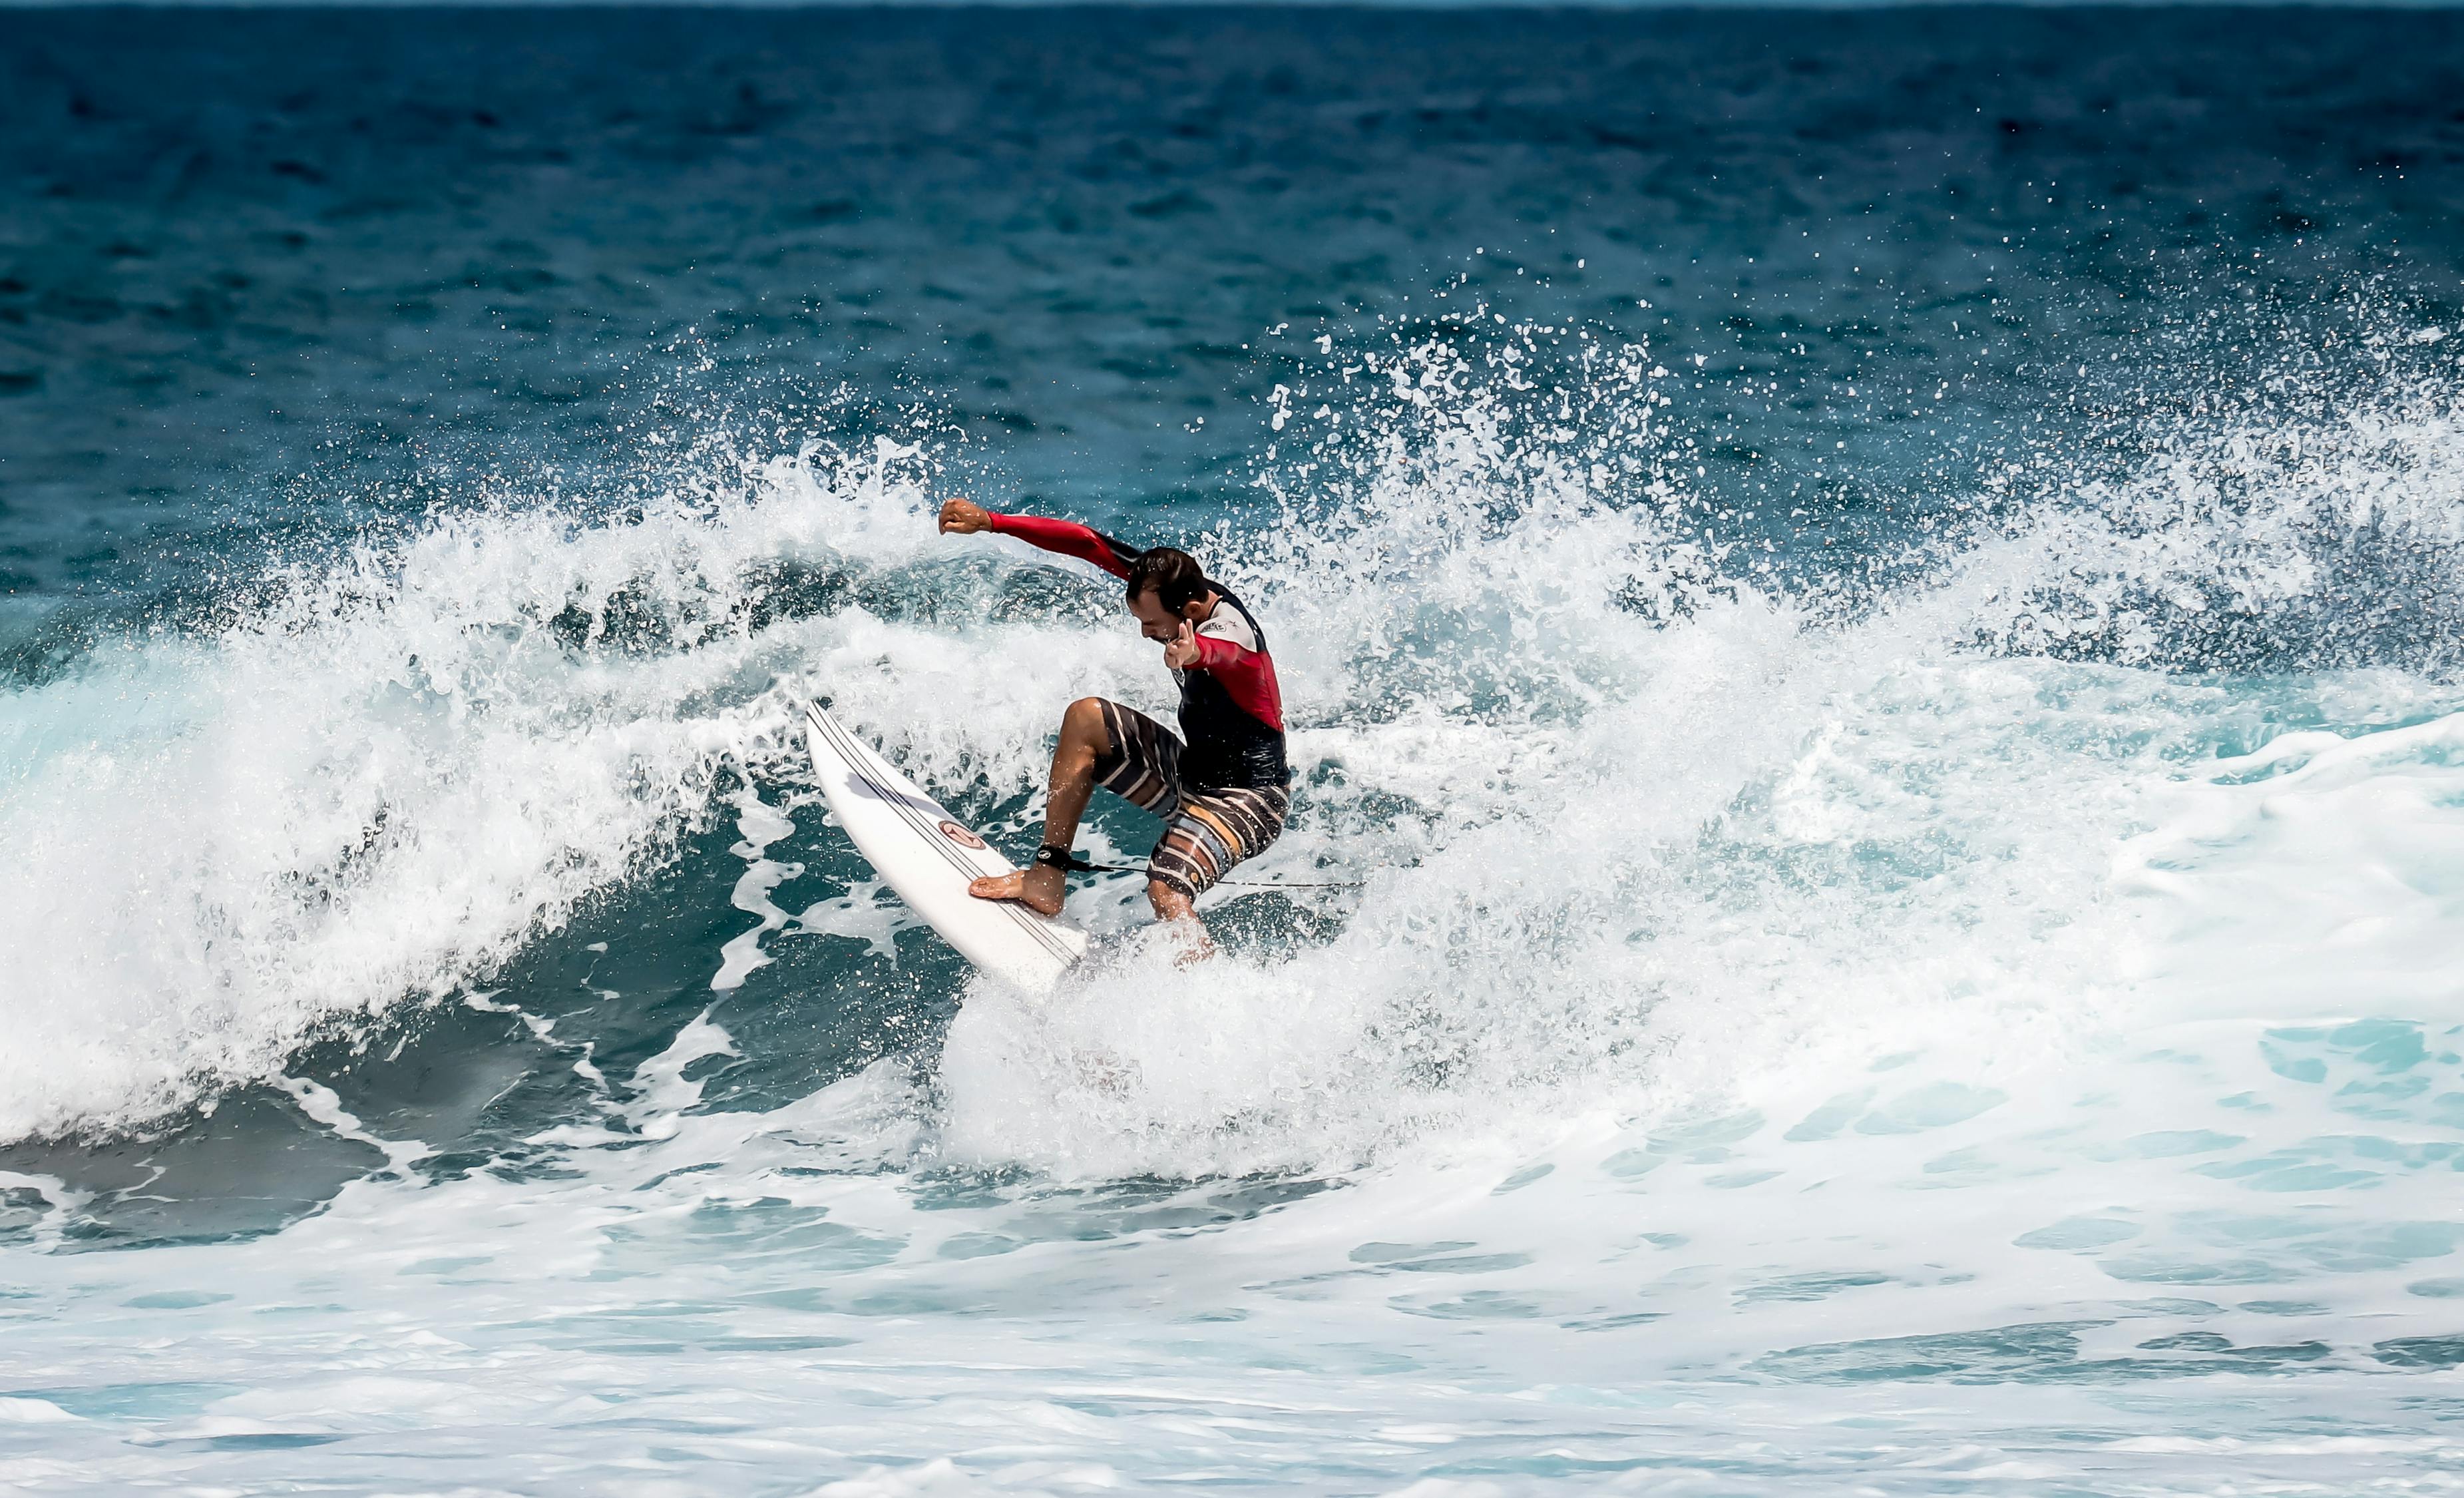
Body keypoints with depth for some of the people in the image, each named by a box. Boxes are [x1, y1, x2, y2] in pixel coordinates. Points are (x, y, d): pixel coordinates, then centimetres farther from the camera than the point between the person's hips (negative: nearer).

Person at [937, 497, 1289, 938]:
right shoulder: (1172, 583, -8)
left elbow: (1217, 649, -56)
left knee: (1167, 894, -31)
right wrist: (990, 522, -6)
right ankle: (1047, 880, 1)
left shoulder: (1231, 634, -31)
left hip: (1248, 801, -9)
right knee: (1084, 719, 1)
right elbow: (1090, 545, -3)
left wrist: (1192, 654, -80)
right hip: (1191, 773, 9)